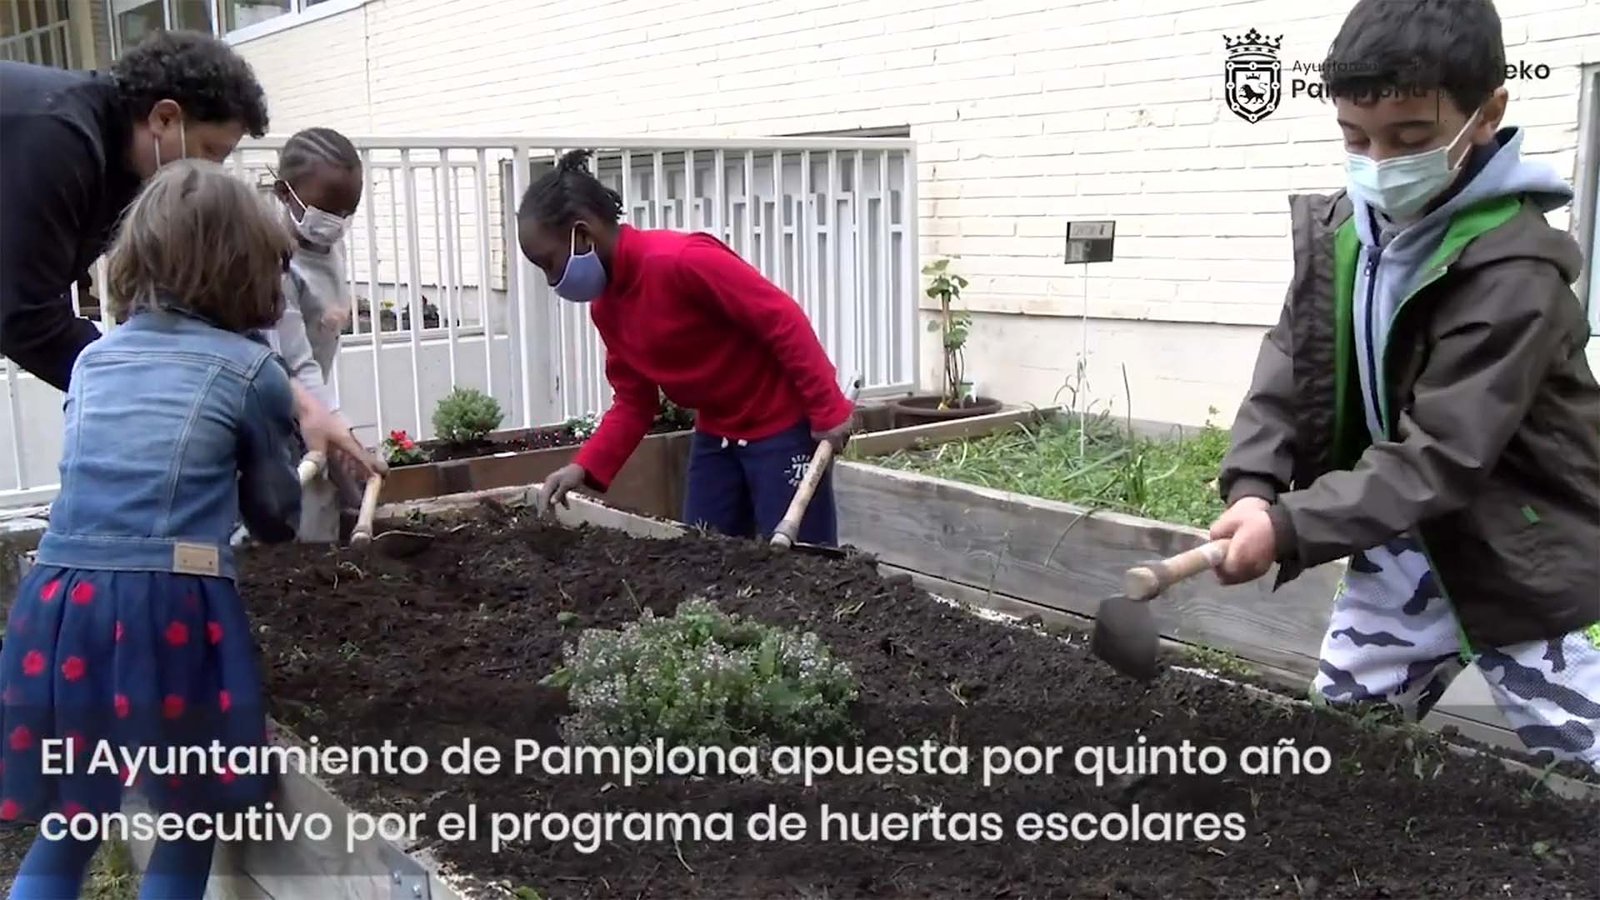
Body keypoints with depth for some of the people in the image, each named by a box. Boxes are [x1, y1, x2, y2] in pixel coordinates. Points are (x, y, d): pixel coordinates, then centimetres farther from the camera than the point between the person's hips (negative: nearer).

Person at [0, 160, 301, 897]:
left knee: (64, 831, 20)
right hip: (172, 613, -5)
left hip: (60, 606, 5)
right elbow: (276, 516, 11)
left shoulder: (92, 358, 15)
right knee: (189, 831, 14)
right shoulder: (253, 370, 2)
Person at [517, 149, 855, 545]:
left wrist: (829, 411, -22)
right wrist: (585, 467, -6)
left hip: (781, 426, -8)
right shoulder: (604, 306, 2)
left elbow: (783, 320, -23)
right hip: (715, 434, 8)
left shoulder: (679, 259, -25)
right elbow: (633, 400, 6)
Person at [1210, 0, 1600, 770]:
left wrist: (1290, 529, -36)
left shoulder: (1514, 271, -25)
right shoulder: (1337, 232, -3)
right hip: (1405, 542, 6)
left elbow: (1441, 455, -29)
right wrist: (1252, 489, -22)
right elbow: (1288, 369, -5)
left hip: (1522, 561, -6)